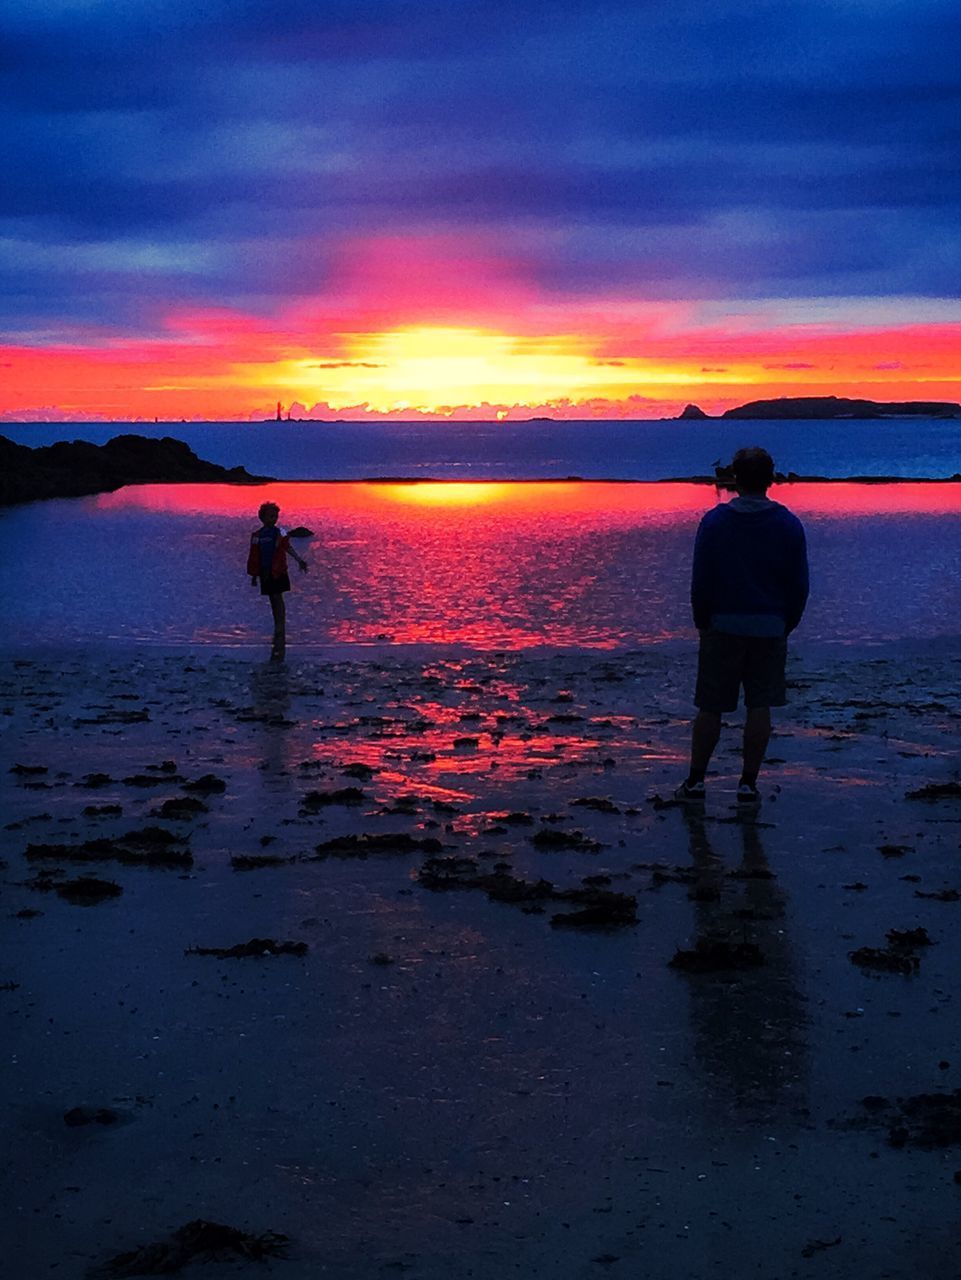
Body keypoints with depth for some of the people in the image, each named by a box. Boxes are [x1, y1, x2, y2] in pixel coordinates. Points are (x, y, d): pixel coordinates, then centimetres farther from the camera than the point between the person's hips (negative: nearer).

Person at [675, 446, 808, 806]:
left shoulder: (714, 521, -5)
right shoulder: (788, 525, -1)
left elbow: (700, 581, -2)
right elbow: (799, 585, 3)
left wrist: (702, 624, 10)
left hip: (723, 625, 0)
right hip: (770, 628, 1)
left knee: (710, 708, 6)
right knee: (760, 708, 6)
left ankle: (695, 780, 11)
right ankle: (748, 783, 7)